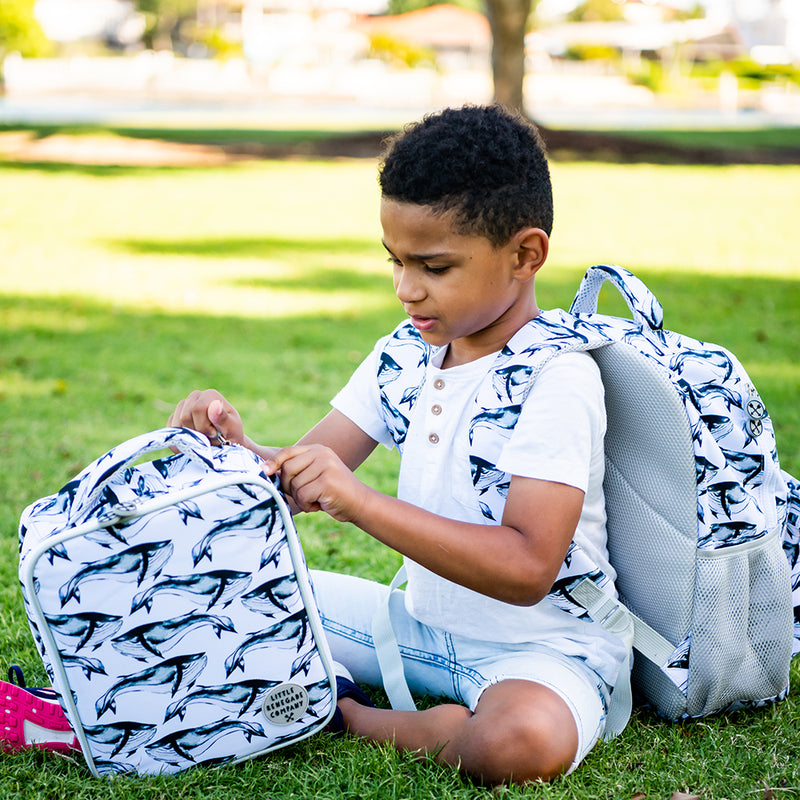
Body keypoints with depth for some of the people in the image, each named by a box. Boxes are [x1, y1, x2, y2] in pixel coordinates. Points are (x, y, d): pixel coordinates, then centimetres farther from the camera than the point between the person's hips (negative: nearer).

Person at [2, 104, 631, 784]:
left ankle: (351, 718, -15)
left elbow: (527, 571, -31)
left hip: (546, 644, -6)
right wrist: (239, 450, -20)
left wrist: (362, 503, -37)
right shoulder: (404, 354, 2)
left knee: (528, 742, -40)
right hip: (421, 620, 6)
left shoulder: (558, 379, -22)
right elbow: (303, 482, 3)